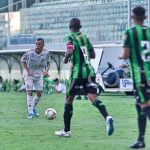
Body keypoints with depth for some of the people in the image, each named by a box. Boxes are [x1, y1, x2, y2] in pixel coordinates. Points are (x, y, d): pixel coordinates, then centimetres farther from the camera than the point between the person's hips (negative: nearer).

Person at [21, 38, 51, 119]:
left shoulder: (46, 53, -14)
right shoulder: (30, 53, -23)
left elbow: (48, 62, 4)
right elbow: (23, 60, -6)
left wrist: (46, 70, -15)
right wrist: (28, 70, -16)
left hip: (39, 75, 4)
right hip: (29, 75, -4)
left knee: (39, 93, 4)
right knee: (30, 92, -12)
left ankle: (33, 108, 27)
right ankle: (30, 112, -7)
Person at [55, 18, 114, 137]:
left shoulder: (71, 37, -4)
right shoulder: (85, 37, 15)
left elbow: (69, 52, -22)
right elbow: (93, 55, 21)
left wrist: (65, 59, -4)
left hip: (78, 73, -5)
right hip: (89, 71, 5)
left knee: (68, 100, 11)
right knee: (93, 97, -9)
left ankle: (66, 130, 17)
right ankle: (107, 117, -38)